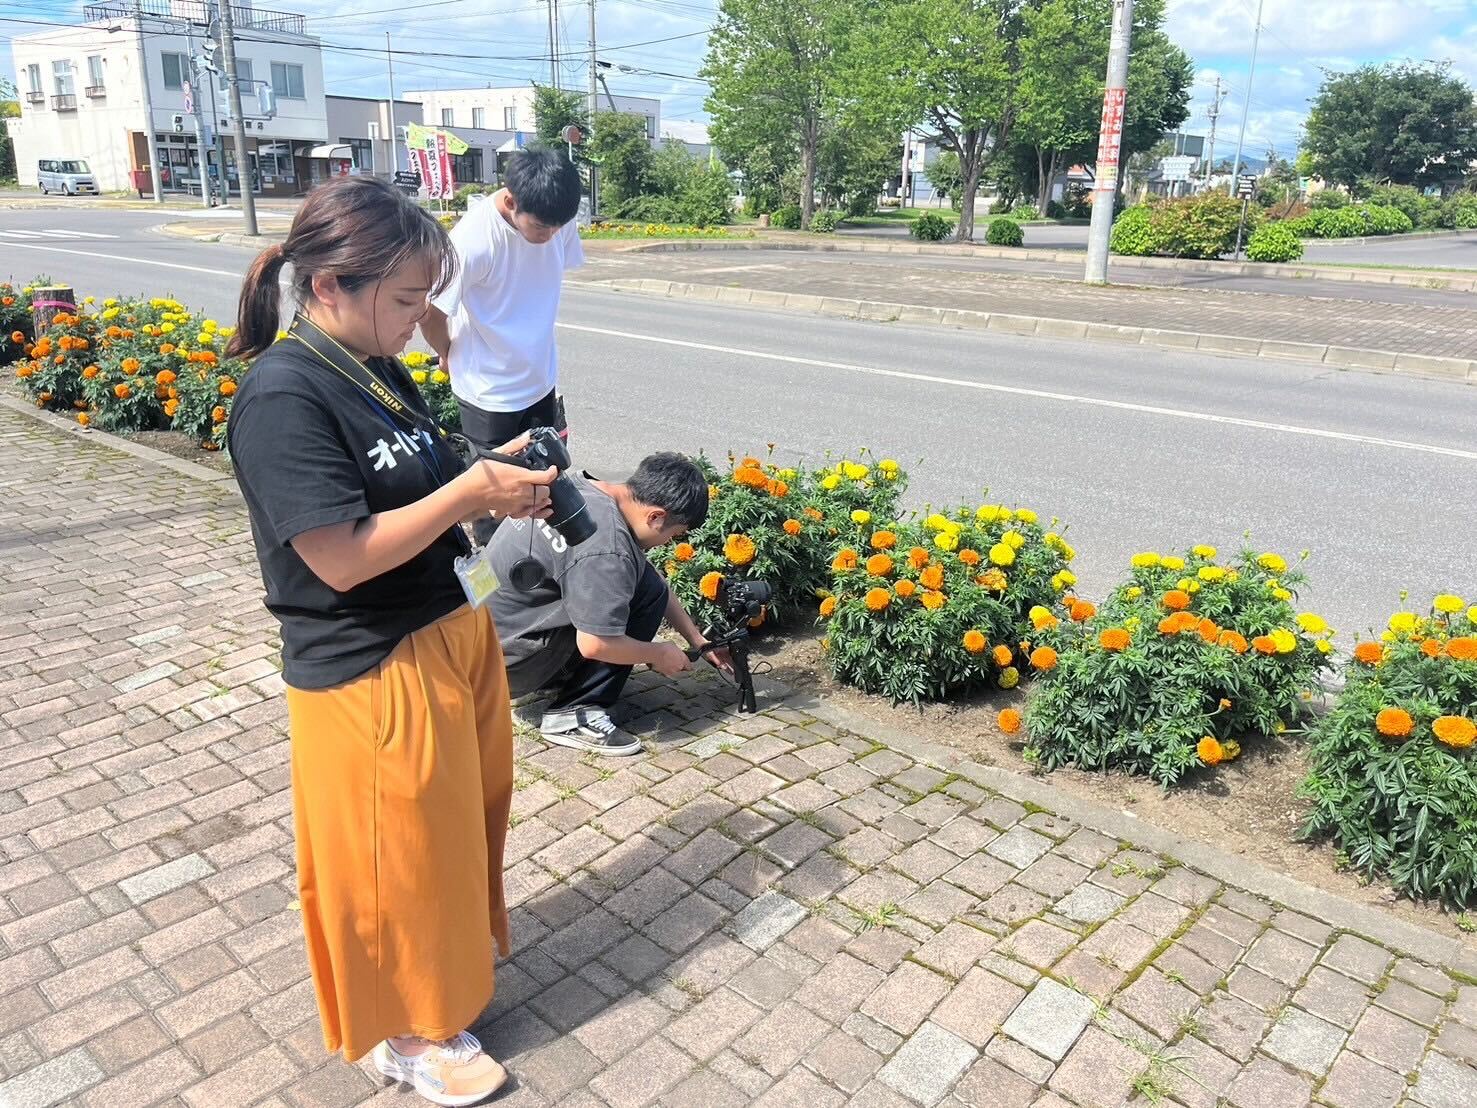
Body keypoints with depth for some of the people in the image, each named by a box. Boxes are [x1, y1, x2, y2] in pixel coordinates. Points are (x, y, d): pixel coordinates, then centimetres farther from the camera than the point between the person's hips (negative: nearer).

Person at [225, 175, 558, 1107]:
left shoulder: (378, 371, 4)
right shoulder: (284, 397, -22)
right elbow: (342, 557, -26)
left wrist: (498, 479, -5)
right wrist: (473, 492, -22)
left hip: (451, 633, 8)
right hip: (371, 673, -8)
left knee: (458, 823, 24)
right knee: (396, 855, 12)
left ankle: (448, 968, 49)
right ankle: (405, 1031, 37)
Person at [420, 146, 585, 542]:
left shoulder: (558, 221, -12)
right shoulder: (473, 241, -28)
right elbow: (429, 311, -16)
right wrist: (449, 355, 2)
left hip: (541, 382, 6)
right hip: (489, 394, -6)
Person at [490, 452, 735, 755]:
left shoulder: (584, 485, 1)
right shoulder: (607, 551, -29)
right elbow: (595, 646, -26)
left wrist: (698, 640, 13)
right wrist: (660, 655, -7)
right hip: (509, 660, -9)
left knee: (641, 577, 10)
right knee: (646, 590, -15)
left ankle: (554, 678, 13)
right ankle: (574, 715, -10)